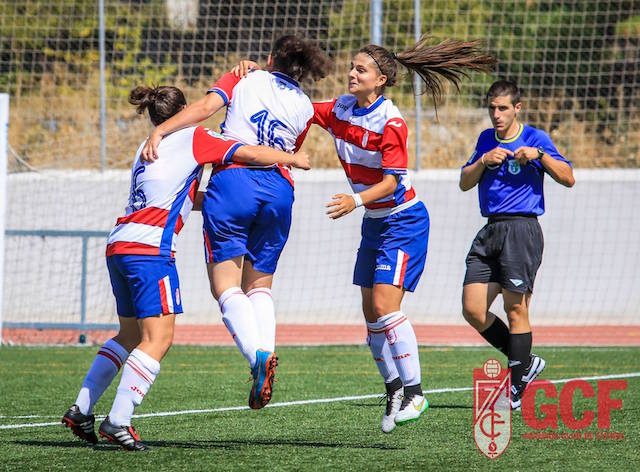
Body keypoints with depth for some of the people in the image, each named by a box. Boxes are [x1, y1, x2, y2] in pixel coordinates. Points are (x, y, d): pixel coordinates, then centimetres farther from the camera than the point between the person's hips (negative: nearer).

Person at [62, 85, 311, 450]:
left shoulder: (148, 149, 25)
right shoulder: (194, 138, 3)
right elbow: (250, 154, -3)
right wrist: (295, 159, 11)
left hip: (120, 245, 8)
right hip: (150, 247, -8)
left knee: (131, 335, 18)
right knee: (158, 338, -9)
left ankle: (81, 410, 16)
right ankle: (118, 421, -18)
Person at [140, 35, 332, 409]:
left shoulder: (243, 79, 14)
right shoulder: (305, 108, 22)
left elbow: (206, 107, -4)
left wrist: (159, 131, -11)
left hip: (234, 178, -3)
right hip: (280, 189, 3)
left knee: (226, 285, -3)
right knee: (259, 284, 17)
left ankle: (258, 354, -27)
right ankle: (266, 351, -7)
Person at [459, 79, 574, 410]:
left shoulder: (535, 138, -1)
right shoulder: (486, 139, 16)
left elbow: (567, 178, -7)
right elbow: (465, 182, 14)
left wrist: (539, 155, -20)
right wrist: (484, 161, -4)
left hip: (521, 229, -6)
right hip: (490, 232, 6)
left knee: (515, 310, -6)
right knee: (473, 310, -2)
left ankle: (515, 392, 1)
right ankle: (524, 362, 16)